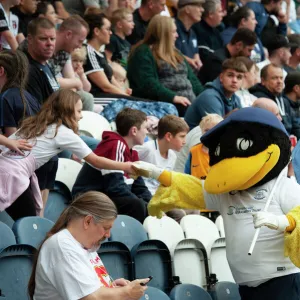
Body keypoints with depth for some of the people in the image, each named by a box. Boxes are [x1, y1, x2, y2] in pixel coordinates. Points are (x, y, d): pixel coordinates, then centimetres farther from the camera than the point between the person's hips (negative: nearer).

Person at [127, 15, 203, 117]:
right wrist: (173, 97, -22)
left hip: (189, 102, 8)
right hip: (163, 103, -8)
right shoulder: (143, 53, 1)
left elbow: (191, 77, 24)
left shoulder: (174, 52, 28)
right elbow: (148, 83, -14)